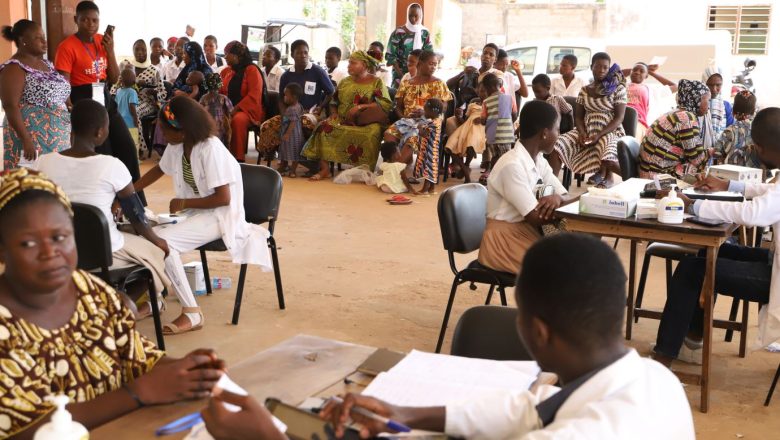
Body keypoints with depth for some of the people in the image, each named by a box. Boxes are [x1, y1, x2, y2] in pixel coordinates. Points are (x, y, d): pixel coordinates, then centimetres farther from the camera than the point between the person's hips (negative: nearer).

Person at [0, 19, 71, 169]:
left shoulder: (45, 64, 15)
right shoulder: (14, 68, -10)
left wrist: (67, 132, 17)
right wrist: (26, 141, -25)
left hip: (58, 139, 8)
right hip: (33, 140, -8)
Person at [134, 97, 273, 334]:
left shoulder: (211, 149, -23)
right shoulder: (176, 146, 0)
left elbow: (223, 198, -22)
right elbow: (159, 170, 20)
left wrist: (184, 203, -15)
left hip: (220, 216, -8)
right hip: (195, 213, 8)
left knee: (162, 241, -26)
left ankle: (192, 313, -19)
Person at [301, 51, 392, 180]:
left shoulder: (376, 82, 6)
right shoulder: (344, 82, 20)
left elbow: (386, 104, -7)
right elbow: (334, 103, 22)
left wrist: (360, 107, -16)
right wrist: (334, 114, -2)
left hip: (366, 122, -4)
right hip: (343, 121, 4)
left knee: (373, 132, -38)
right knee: (324, 127, -24)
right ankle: (324, 169, -26)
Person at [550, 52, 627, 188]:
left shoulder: (618, 88, 0)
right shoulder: (584, 91, 12)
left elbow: (619, 118, -6)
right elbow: (578, 117, 10)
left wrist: (599, 135, -19)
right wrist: (582, 133, -12)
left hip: (610, 132, -4)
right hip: (586, 131, 4)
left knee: (608, 160, -37)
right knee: (557, 145, -24)